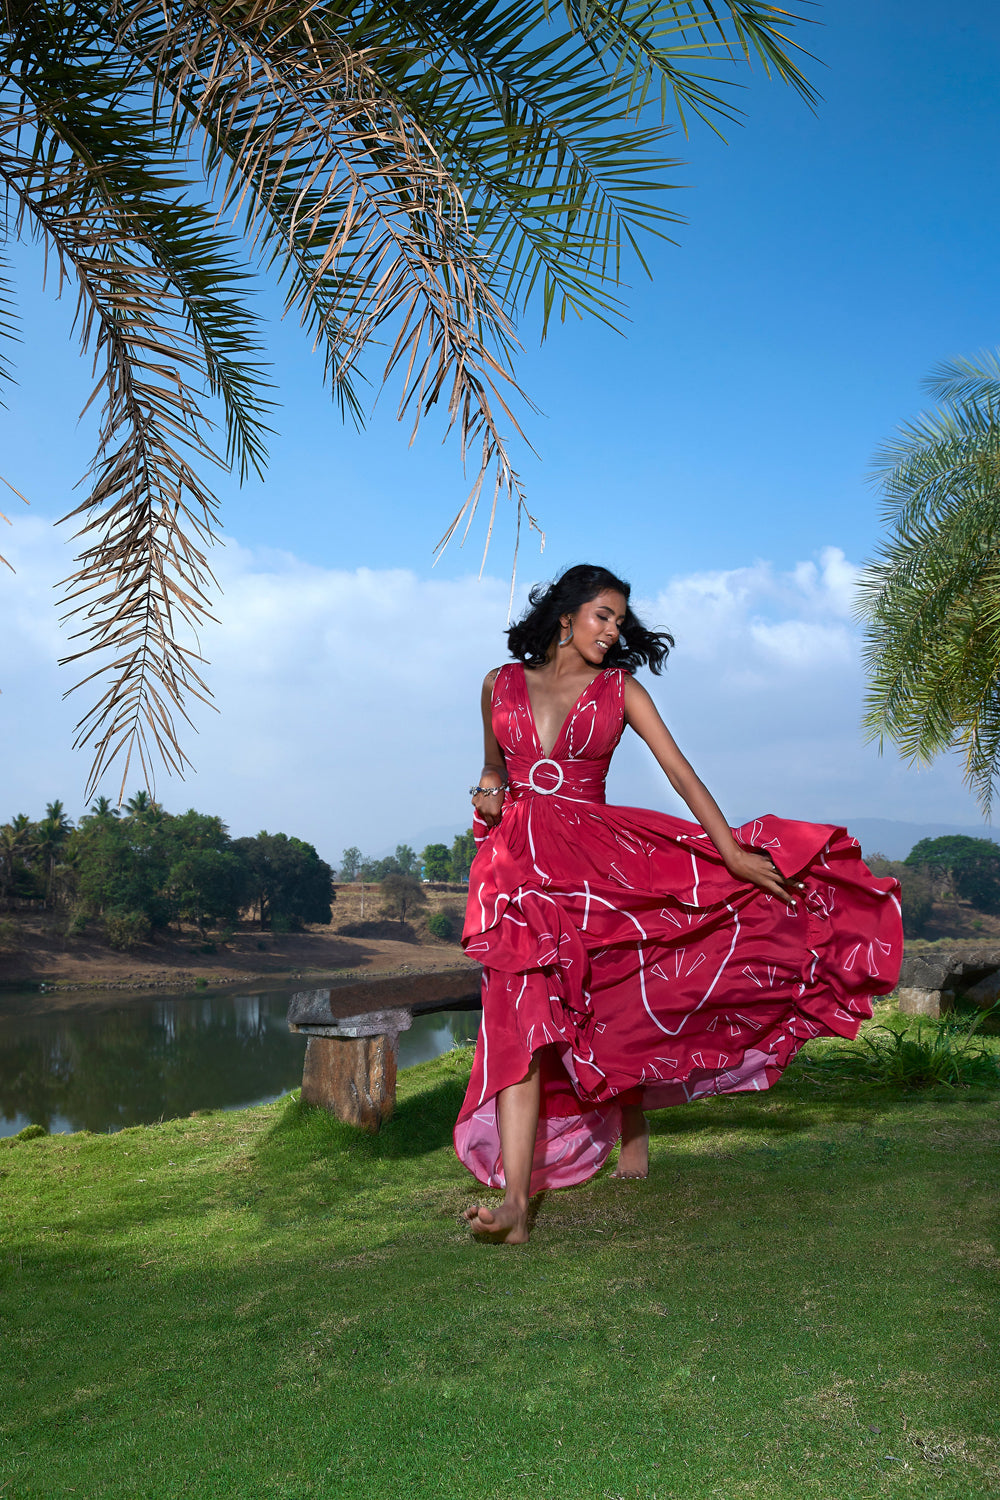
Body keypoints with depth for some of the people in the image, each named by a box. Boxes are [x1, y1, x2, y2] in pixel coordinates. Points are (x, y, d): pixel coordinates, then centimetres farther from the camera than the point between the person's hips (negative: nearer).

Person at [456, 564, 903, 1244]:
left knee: (615, 1002, 3)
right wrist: (489, 794, 1)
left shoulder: (621, 689, 7)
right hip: (519, 863, 0)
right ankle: (514, 1204, -21)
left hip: (596, 855, 0)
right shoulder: (501, 683, 11)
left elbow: (681, 772, -2)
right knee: (520, 1016, -14)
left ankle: (632, 1120, 34)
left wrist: (733, 851, -13)